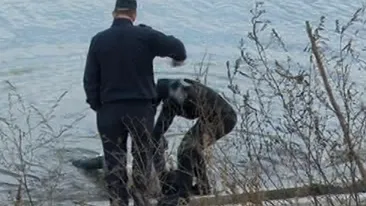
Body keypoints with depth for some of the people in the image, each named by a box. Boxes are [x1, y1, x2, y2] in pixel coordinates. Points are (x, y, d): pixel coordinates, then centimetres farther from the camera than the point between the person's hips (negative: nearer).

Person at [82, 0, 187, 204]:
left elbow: (90, 79, 1)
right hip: (141, 107, -1)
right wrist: (179, 58, 25)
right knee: (142, 157, 11)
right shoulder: (145, 35, -5)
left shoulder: (99, 40, 0)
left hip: (109, 109, 1)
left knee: (114, 160, 7)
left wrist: (96, 106, 9)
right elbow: (177, 46, 3)